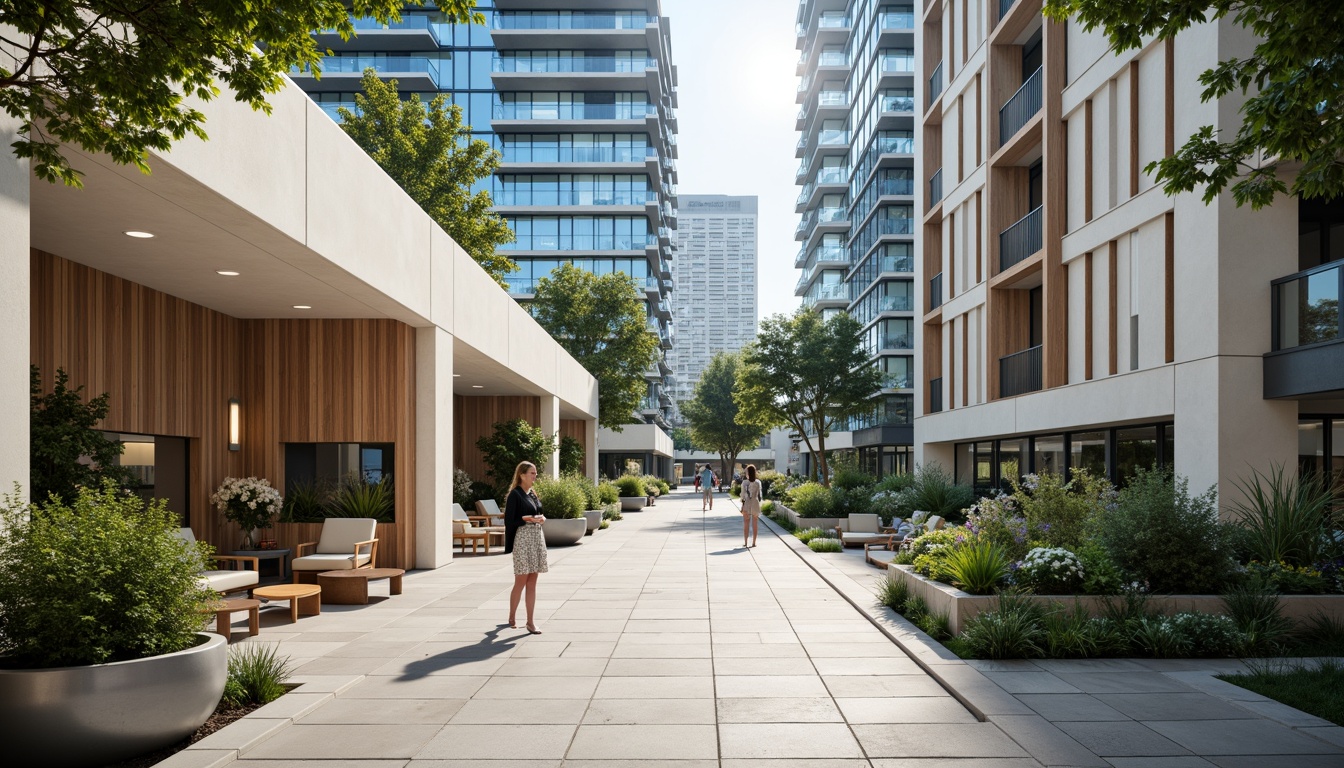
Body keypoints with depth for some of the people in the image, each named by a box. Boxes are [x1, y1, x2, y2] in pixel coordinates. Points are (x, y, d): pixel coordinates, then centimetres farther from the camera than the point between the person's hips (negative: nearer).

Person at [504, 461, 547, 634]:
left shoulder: (533, 494, 14)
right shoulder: (515, 494, -7)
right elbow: (509, 520, -10)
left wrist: (541, 518, 1)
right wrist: (528, 519, -17)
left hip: (537, 537, 7)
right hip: (522, 538, -7)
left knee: (532, 583, 6)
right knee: (521, 581, 0)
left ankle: (530, 621, 8)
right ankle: (512, 617, 18)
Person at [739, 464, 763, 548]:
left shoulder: (744, 483, -10)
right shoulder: (758, 482, -3)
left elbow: (743, 495, -8)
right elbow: (759, 494, 1)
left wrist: (742, 505, -2)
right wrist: (759, 504, 11)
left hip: (747, 504, -2)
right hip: (755, 503, 2)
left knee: (746, 524, 5)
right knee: (755, 524, 10)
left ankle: (745, 543, 5)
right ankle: (754, 542, 13)